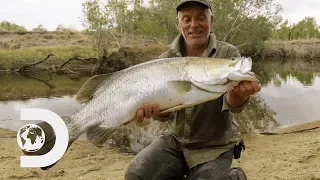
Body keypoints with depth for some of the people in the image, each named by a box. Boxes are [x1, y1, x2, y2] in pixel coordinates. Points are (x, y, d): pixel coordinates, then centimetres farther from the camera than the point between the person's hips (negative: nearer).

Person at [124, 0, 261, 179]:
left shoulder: (228, 54, -10)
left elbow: (233, 104, -21)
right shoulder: (166, 59, -4)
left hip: (214, 146, -2)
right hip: (176, 140, 3)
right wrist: (151, 107, -35)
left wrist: (238, 93, -46)